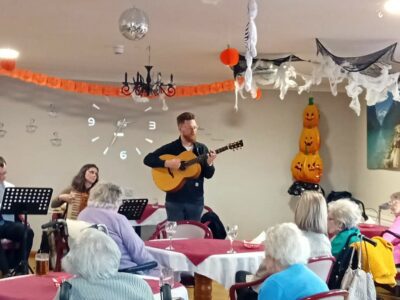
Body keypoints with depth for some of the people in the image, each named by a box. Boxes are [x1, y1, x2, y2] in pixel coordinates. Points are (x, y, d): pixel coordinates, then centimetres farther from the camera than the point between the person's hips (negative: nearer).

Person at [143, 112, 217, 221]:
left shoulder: (202, 148, 6)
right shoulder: (170, 148, -2)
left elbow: (208, 175, 4)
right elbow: (147, 159, -6)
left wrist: (209, 163, -17)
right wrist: (166, 163, -19)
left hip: (196, 200, 3)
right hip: (174, 200, -2)